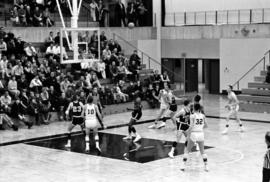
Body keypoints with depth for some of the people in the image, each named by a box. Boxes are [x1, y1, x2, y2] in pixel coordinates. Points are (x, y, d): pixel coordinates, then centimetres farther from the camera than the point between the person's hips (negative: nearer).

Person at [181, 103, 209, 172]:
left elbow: (191, 126, -15)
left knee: (187, 150, 10)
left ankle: (184, 165, 5)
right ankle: (206, 166, 13)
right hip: (201, 134, 3)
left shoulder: (192, 116, -8)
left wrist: (188, 135, -8)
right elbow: (206, 125, 10)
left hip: (193, 134, -3)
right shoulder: (203, 116, 3)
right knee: (202, 151, 16)